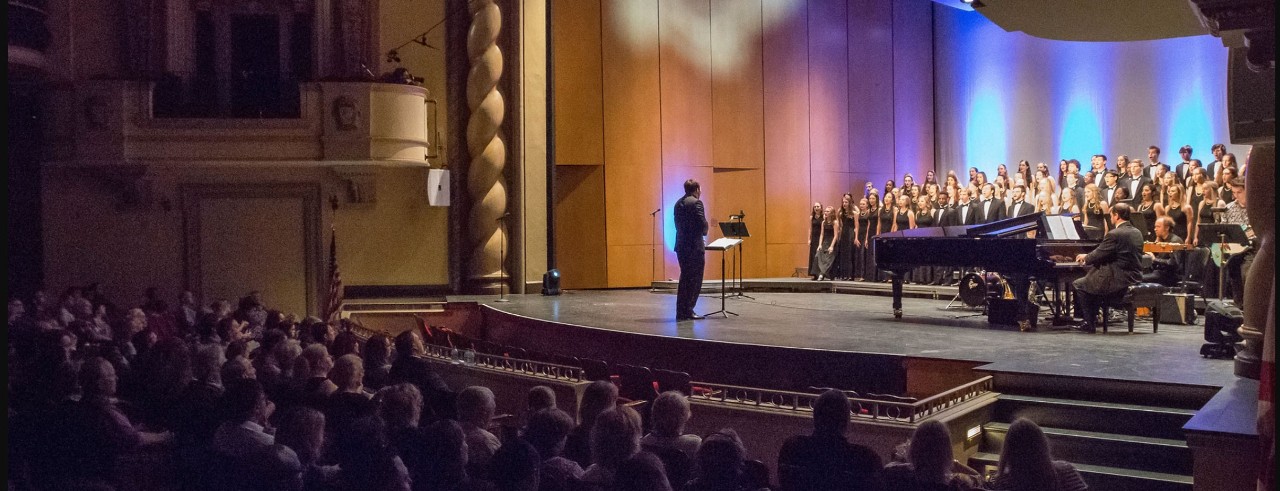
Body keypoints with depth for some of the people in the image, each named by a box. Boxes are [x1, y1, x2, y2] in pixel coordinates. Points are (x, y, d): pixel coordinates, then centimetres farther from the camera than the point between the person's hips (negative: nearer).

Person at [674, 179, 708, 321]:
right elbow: (703, 224, -18)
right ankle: (688, 311, -3)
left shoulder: (678, 203, 13)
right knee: (695, 280, -3)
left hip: (681, 246, 8)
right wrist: (703, 232, 4)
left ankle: (681, 312, 16)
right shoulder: (696, 202, -11)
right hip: (694, 246, -8)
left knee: (685, 279, 14)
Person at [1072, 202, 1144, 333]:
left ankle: (1089, 323, 10)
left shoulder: (1114, 234, -18)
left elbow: (1098, 255, -14)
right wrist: (1089, 257, 20)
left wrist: (1085, 257, 8)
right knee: (1094, 279, 30)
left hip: (1119, 281, -9)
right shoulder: (1137, 233, 9)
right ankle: (1092, 317, 30)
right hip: (1134, 277, 9)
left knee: (1078, 285, 8)